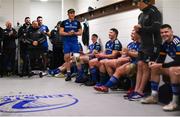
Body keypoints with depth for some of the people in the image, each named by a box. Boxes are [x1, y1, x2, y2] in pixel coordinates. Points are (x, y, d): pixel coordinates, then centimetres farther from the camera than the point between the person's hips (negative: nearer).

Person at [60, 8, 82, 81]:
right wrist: (68, 33, -14)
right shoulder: (64, 22, 7)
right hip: (66, 42, 1)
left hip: (74, 41, -1)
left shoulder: (77, 22, 8)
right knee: (67, 58, 2)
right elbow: (61, 32, 1)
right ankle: (68, 74, 11)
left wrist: (74, 33, -13)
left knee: (77, 57, -11)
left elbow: (80, 32, 6)